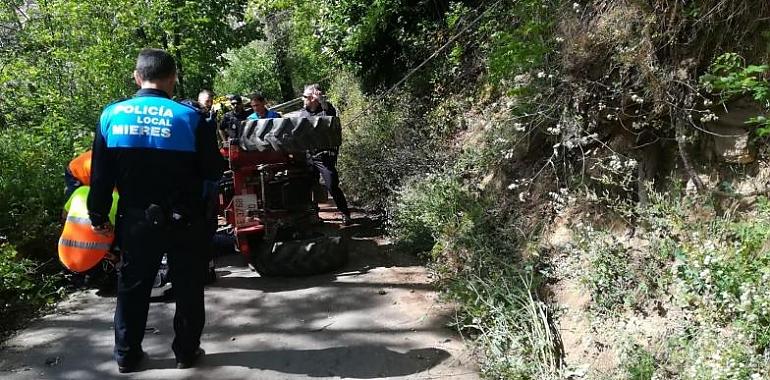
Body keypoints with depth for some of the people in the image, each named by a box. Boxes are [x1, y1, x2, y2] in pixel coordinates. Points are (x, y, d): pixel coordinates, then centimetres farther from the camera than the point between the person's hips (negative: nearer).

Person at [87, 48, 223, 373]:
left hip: (136, 221, 3)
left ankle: (127, 355, 30)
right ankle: (186, 352, 24)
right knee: (188, 289, 13)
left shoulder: (111, 115, -4)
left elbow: (101, 175, 1)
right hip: (184, 221, -2)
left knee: (132, 288, 17)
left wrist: (98, 216, 12)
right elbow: (214, 172, -6)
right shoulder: (190, 118, -12)